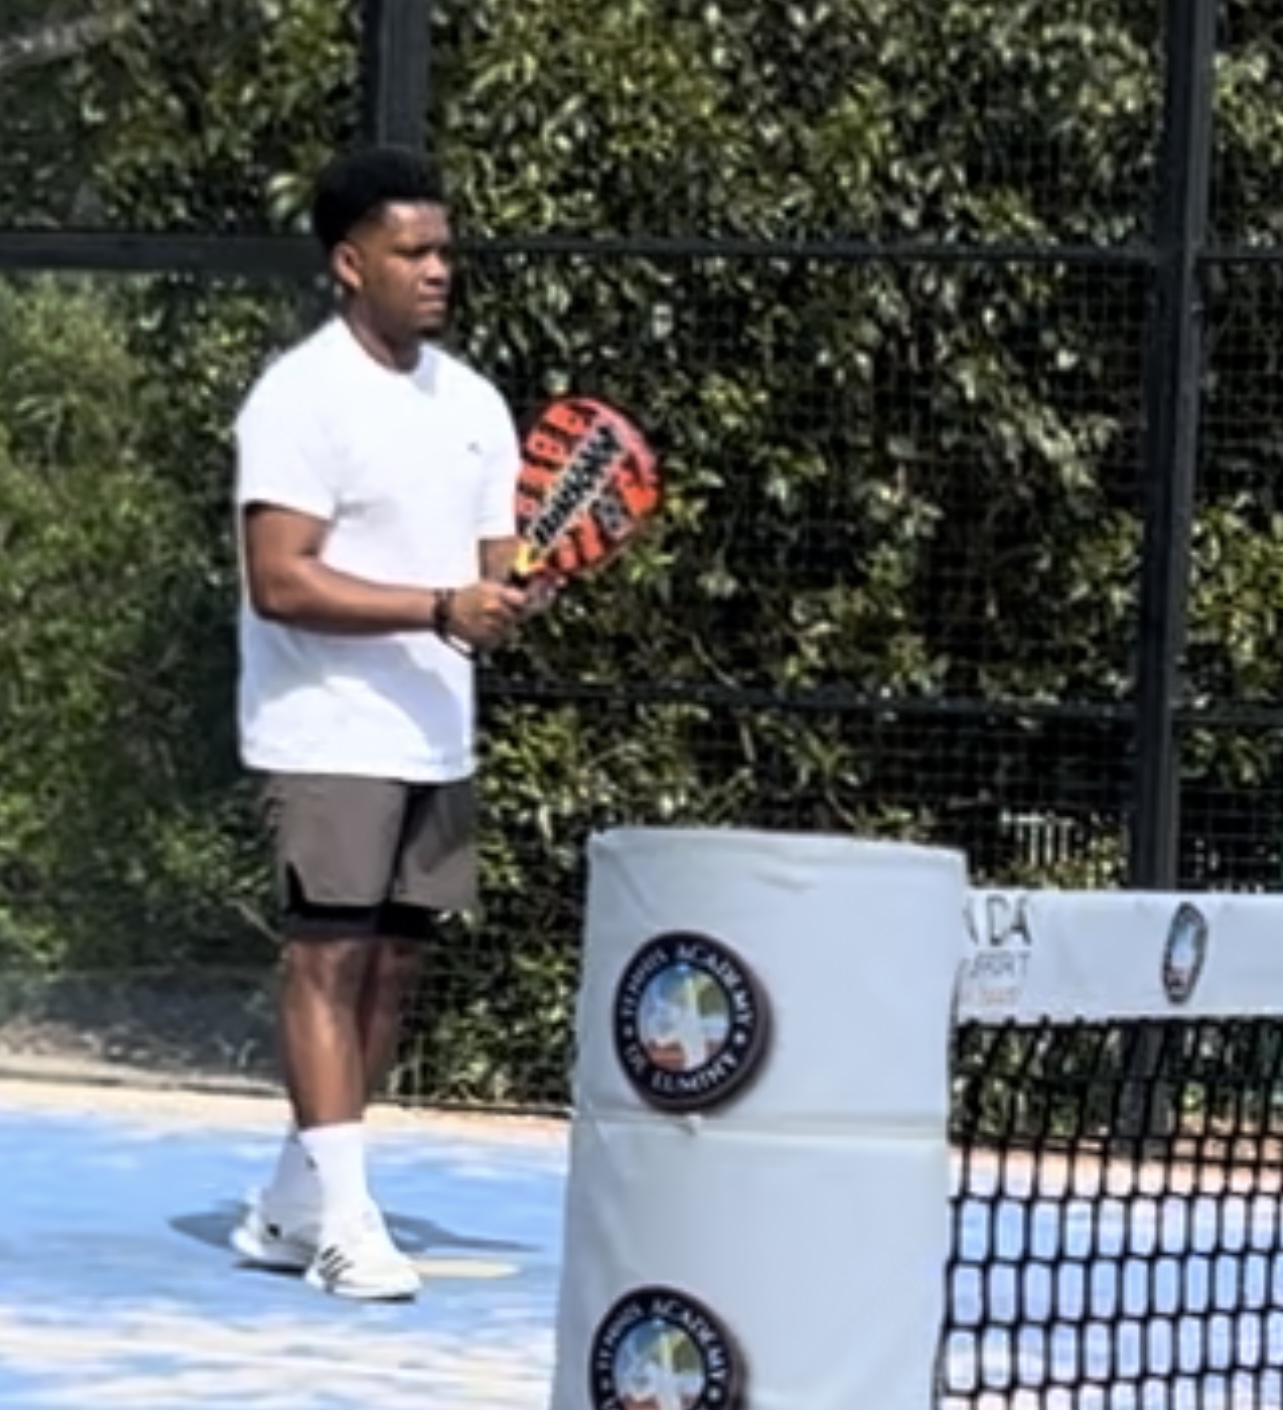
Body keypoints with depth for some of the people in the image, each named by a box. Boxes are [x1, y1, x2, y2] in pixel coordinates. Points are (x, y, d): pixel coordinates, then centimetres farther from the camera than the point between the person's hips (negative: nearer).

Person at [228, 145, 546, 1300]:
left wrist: (511, 603, -11)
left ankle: (292, 1208, 15)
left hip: (436, 737, 7)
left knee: (394, 964, 7)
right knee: (329, 956, -7)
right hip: (329, 732, -7)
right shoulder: (300, 396, -11)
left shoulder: (474, 402, 11)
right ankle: (345, 1218, -6)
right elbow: (280, 580, -20)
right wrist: (438, 609, -25)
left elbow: (497, 569, 13)